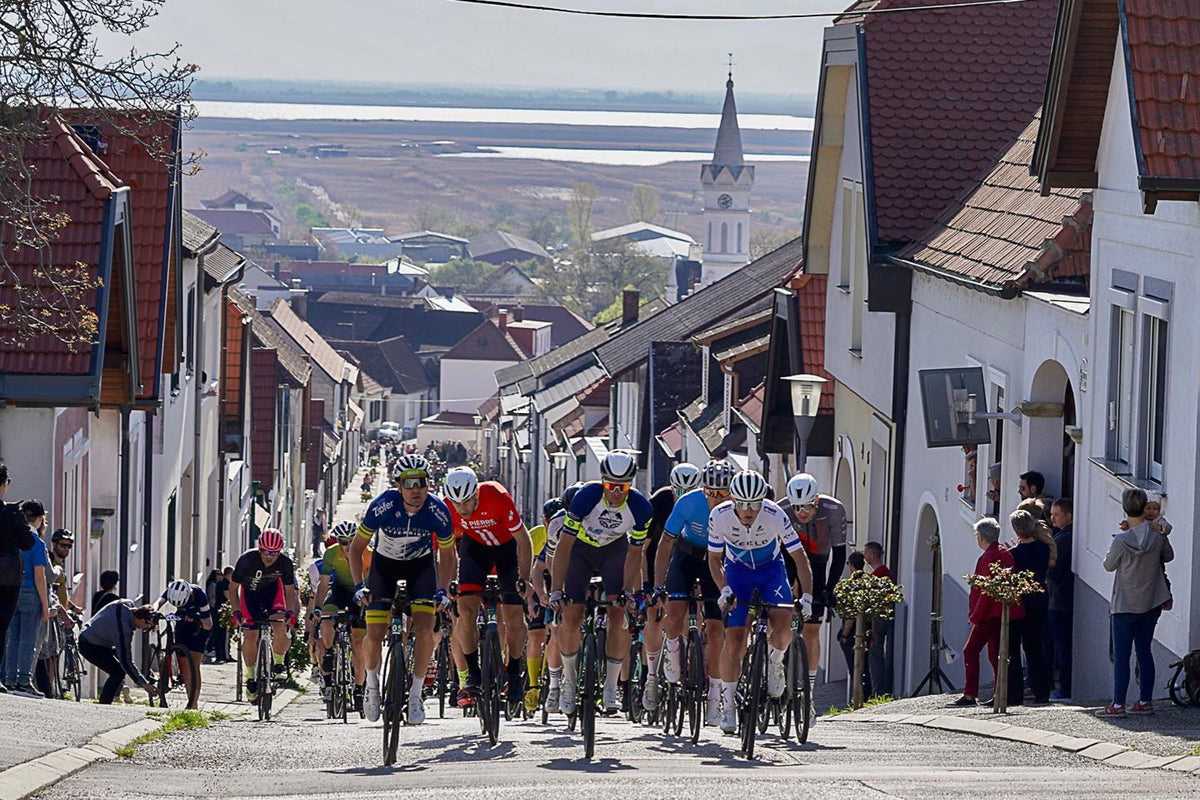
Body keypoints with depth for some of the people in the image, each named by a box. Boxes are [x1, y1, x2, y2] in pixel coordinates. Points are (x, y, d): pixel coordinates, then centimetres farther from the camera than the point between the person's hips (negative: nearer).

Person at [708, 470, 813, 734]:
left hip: (771, 570, 0)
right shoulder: (719, 516, -25)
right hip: (737, 572, 0)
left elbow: (800, 558, -21)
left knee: (782, 627, -24)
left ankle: (774, 662, 8)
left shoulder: (776, 516, -29)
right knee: (734, 643, -10)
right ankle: (728, 704, 4)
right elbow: (714, 559, -11)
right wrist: (725, 590, -26)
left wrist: (806, 597, -29)